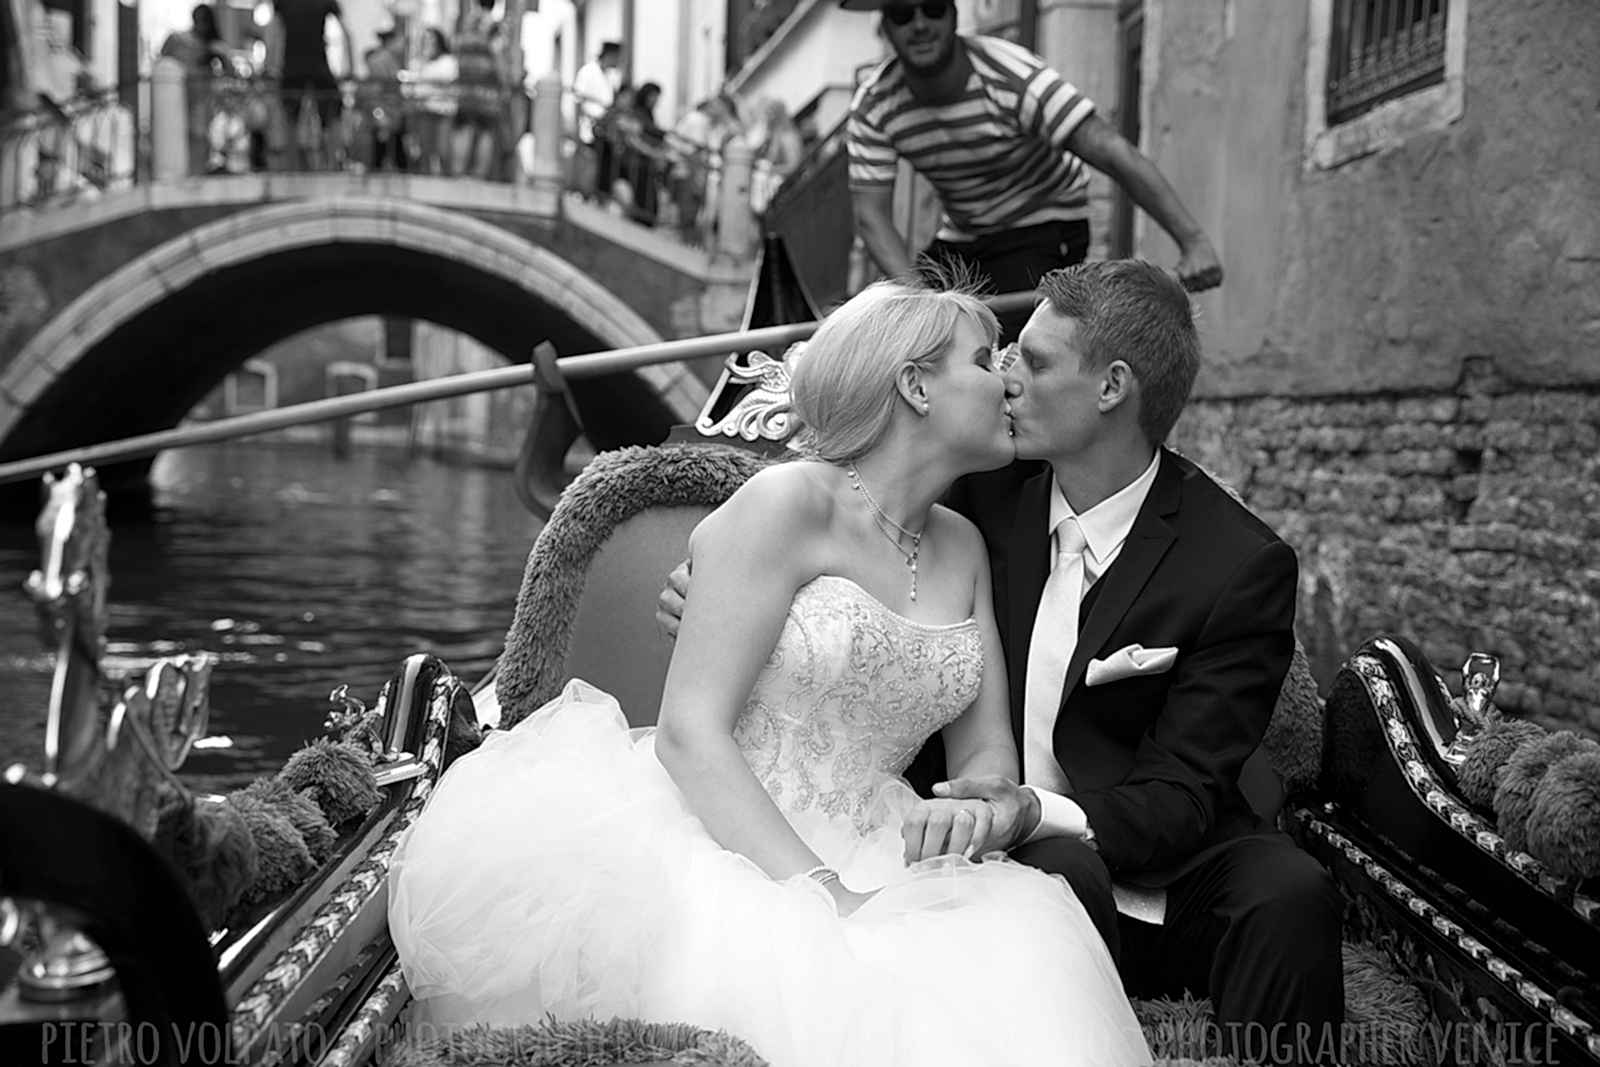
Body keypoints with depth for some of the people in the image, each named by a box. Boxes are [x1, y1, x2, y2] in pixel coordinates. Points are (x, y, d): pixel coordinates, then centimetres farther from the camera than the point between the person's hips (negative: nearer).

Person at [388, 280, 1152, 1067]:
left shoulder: (962, 547, 13)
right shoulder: (788, 504, -8)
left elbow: (986, 747, 13)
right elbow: (689, 732, -14)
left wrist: (981, 810, -11)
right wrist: (820, 892, -23)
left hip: (873, 861, 5)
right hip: (727, 845, -5)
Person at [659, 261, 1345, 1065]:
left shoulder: (1243, 565, -10)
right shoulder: (985, 488, 0)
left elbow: (1179, 795, -13)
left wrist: (1035, 813, -33)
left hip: (1154, 869, -1)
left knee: (1290, 896, -30)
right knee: (1061, 878, -31)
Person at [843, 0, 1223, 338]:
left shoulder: (1014, 80, -27)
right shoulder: (871, 109, -14)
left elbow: (1116, 155, -33)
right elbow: (872, 217, -19)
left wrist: (1194, 241, -44)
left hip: (1042, 230, -5)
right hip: (958, 239, 5)